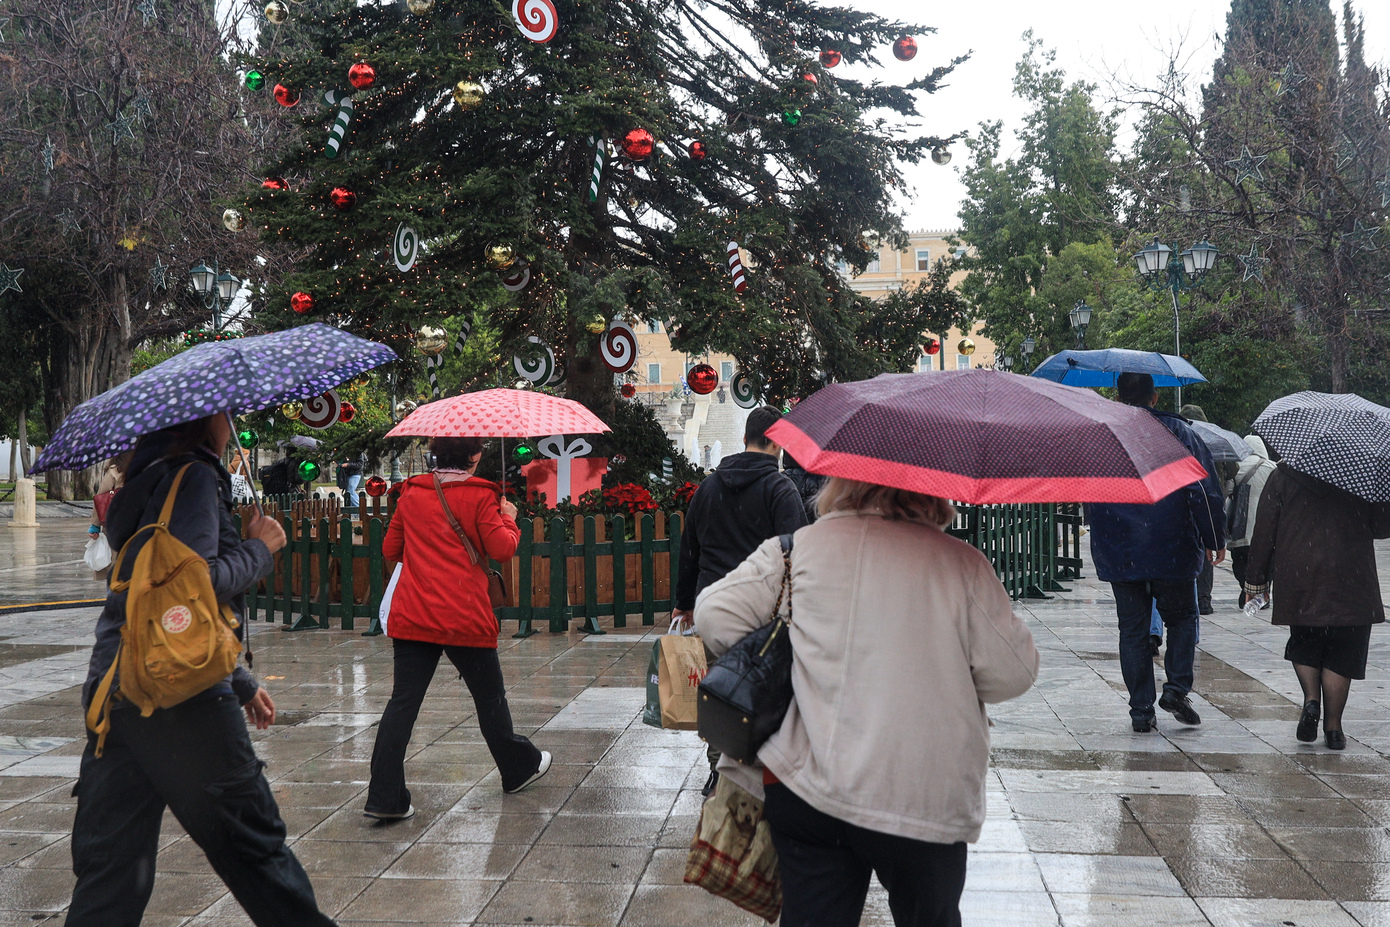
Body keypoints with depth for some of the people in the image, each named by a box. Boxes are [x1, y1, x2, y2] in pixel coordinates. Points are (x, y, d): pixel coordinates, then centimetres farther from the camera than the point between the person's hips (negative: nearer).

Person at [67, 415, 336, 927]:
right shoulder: (194, 477, -8)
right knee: (252, 845, 6)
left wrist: (240, 684, 29)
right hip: (182, 694, -8)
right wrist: (259, 547, -3)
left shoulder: (147, 481, 21)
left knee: (111, 867, 8)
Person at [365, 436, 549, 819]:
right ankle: (520, 767, 33)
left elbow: (390, 548, 15)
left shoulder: (412, 494, 9)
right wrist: (508, 519, 8)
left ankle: (384, 797, -4)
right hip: (465, 617, -3)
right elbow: (502, 549, -10)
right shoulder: (480, 496, -5)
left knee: (403, 702, 1)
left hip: (411, 617, 4)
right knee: (490, 697, 14)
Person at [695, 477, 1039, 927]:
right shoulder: (963, 564, -2)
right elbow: (1012, 674, -2)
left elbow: (714, 614, -1)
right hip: (924, 800, -1)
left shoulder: (797, 548, 1)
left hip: (805, 786, 1)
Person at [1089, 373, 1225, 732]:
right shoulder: (1176, 432, -3)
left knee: (1132, 629, 7)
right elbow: (1206, 490, -5)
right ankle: (1177, 688, 0)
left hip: (1117, 553, 2)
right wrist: (1215, 540, 4)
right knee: (1182, 618, 17)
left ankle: (1141, 711, 6)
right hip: (1171, 551, -1)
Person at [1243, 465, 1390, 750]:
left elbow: (1264, 531, 0)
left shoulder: (1283, 476, 0)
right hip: (1351, 586, 0)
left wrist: (1255, 579, 7)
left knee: (1303, 645, 20)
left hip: (1298, 583, 0)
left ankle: (1311, 700, -2)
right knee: (1341, 654, 7)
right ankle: (1333, 728, 7)